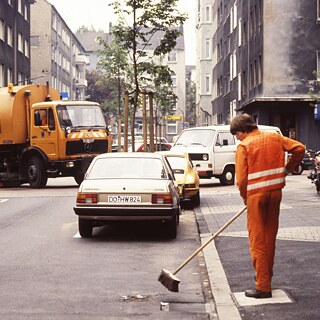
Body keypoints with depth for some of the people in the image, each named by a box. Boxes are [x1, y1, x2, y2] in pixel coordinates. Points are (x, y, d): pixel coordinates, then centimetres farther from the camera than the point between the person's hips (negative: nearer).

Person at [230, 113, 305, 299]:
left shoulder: (244, 146, -7)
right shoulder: (275, 137, 9)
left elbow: (241, 179, -10)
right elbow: (299, 148, 5)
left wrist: (245, 198, 6)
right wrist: (287, 169, 16)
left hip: (256, 193, -5)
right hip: (276, 191, 5)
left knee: (258, 240, 0)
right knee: (270, 237, 15)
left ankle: (263, 286, 0)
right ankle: (266, 276, 24)